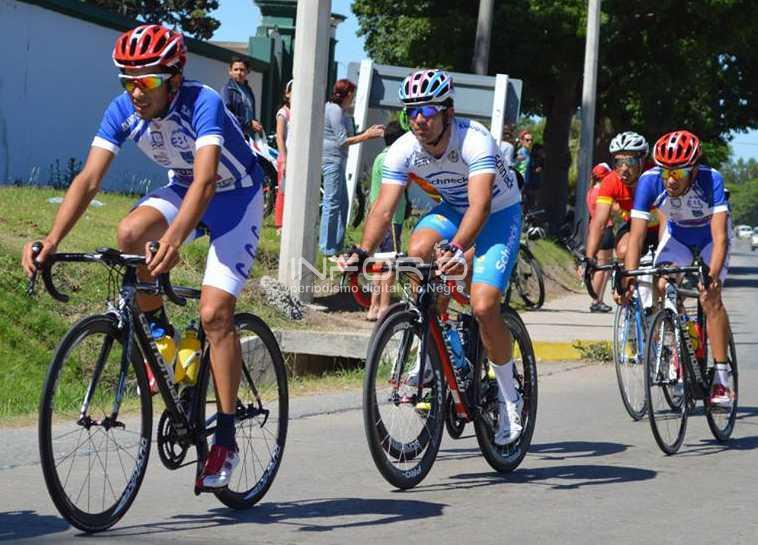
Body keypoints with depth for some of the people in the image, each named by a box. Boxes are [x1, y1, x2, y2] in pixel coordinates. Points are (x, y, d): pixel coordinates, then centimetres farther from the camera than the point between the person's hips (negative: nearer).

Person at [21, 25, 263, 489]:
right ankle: (159, 332, -1)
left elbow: (205, 181, -46)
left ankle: (226, 440, -10)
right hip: (182, 189, 5)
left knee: (214, 312, -18)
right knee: (130, 233, -28)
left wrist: (174, 241, -62)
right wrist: (51, 241, -37)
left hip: (237, 195, -5)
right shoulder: (123, 111, -18)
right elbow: (89, 178, -23)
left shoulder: (203, 104, -33)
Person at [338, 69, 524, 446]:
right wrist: (362, 252, -41)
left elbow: (480, 204, -45)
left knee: (483, 306, -20)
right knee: (418, 251, -29)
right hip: (452, 207, 5)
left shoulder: (476, 141, -33)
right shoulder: (403, 150, -18)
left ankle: (509, 397, 1)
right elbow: (384, 208, -23)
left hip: (499, 212, -5)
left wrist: (456, 249, -61)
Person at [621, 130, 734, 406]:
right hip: (677, 235, 3)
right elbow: (637, 235, -31)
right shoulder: (650, 181, -31)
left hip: (710, 235, -3)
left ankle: (722, 376, -16)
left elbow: (720, 236, -41)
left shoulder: (711, 179, -37)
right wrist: (629, 277, -42)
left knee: (710, 297, -20)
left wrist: (712, 276, -55)